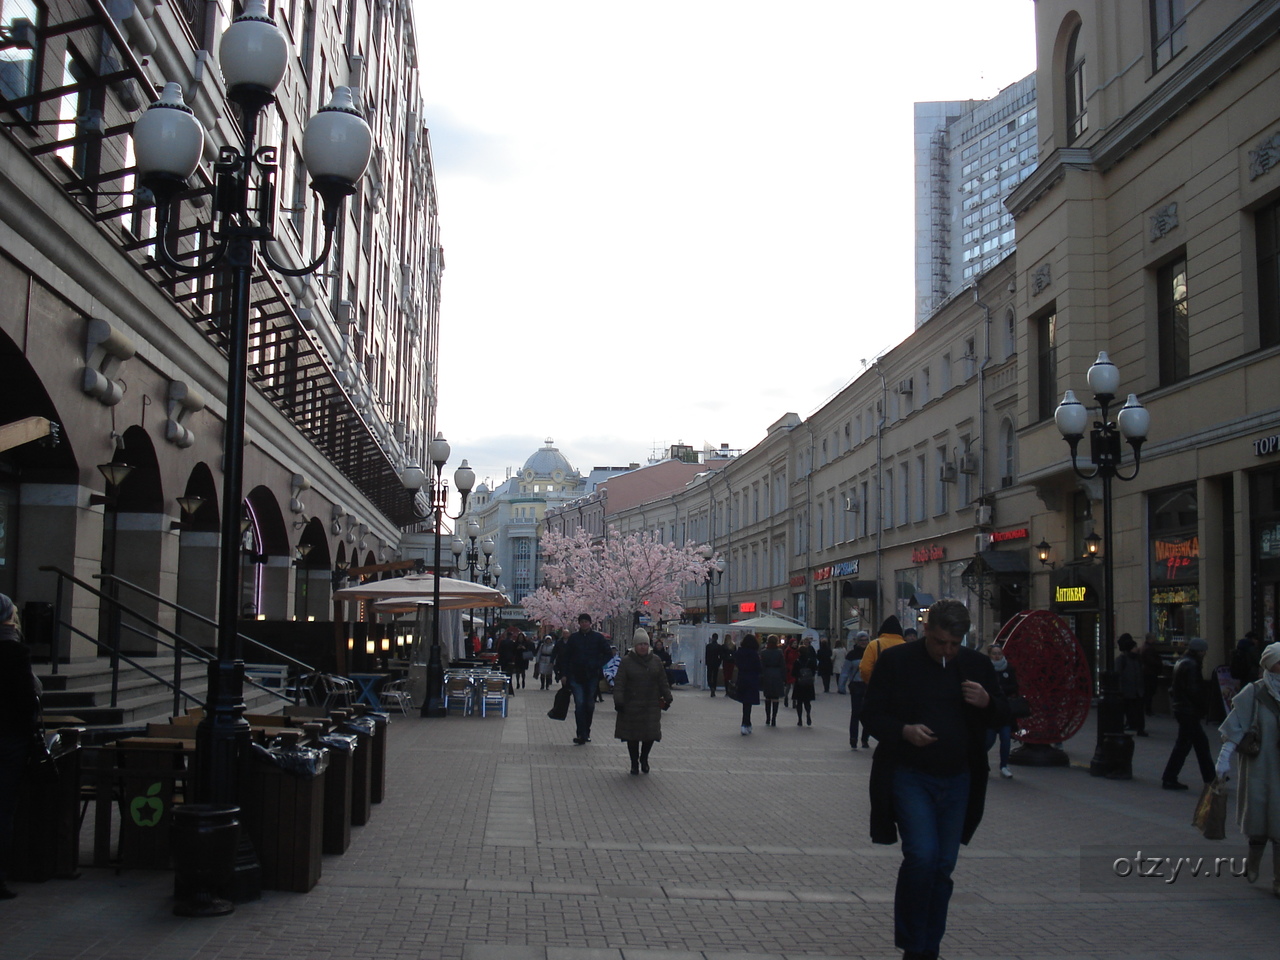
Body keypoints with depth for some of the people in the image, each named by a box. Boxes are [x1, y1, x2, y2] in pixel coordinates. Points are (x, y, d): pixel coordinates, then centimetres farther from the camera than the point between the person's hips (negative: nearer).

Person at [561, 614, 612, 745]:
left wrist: (599, 665, -5)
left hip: (592, 676, 0)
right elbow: (566, 656, 9)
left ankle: (585, 731, 25)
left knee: (590, 705, 8)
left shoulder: (598, 638, 3)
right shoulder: (573, 638, 6)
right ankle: (582, 735, -8)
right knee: (579, 704, -8)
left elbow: (607, 654, 7)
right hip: (576, 676, 0)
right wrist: (565, 674, 2)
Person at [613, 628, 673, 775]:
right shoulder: (626, 661, -4)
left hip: (651, 705, 2)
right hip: (631, 706, -2)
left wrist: (667, 697, 9)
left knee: (651, 734, -1)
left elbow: (663, 681, 12)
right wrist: (618, 701, -14)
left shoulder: (655, 661, 6)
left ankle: (644, 759, 25)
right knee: (632, 735, 4)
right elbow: (619, 683, -6)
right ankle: (634, 763, 20)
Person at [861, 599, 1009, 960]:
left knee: (943, 866, 9)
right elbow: (871, 714, -4)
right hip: (910, 777, -4)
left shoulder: (977, 665, 4)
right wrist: (904, 731, -23)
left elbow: (1002, 717, 10)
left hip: (957, 779, 4)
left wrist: (987, 703, -13)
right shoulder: (896, 660, -6)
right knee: (921, 856, -15)